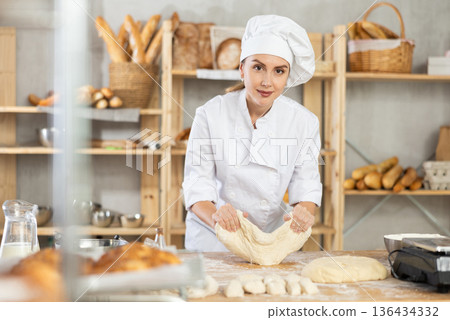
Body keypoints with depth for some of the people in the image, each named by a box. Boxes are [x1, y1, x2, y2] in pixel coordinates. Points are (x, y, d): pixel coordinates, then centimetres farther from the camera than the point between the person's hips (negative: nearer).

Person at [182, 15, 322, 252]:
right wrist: (214, 216, -31)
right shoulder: (211, 115, -11)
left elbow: (305, 184, -1)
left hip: (271, 236, 2)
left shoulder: (304, 122, -6)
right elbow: (197, 184, -11)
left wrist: (304, 211, -23)